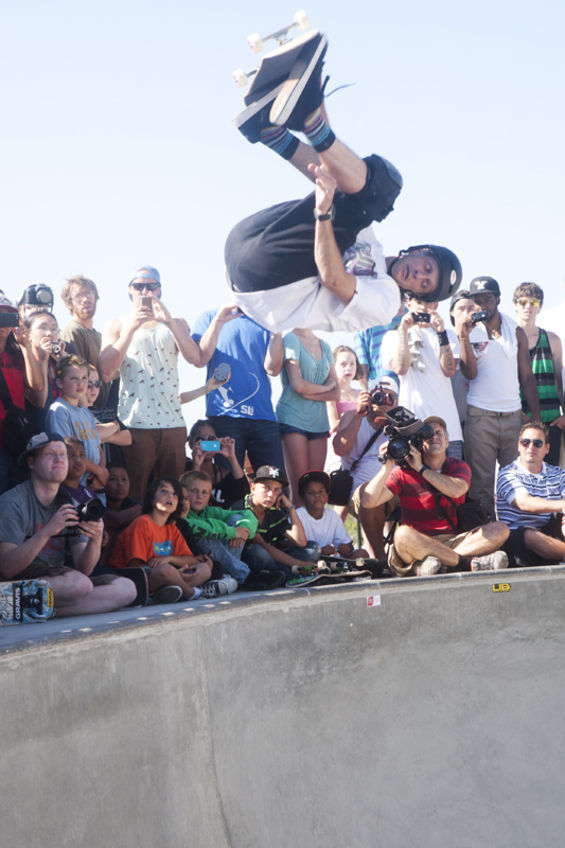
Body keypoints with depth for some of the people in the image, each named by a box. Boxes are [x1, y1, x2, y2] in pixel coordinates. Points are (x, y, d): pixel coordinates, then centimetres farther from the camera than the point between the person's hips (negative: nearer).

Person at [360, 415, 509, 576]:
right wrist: (387, 466, -13)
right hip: (417, 543, -3)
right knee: (403, 534, -36)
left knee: (500, 529, -17)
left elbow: (456, 490, -16)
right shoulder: (404, 472, 3)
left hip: (453, 541, 3)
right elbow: (368, 502, -8)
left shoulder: (458, 467, 10)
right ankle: (470, 563, -32)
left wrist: (421, 469, -10)